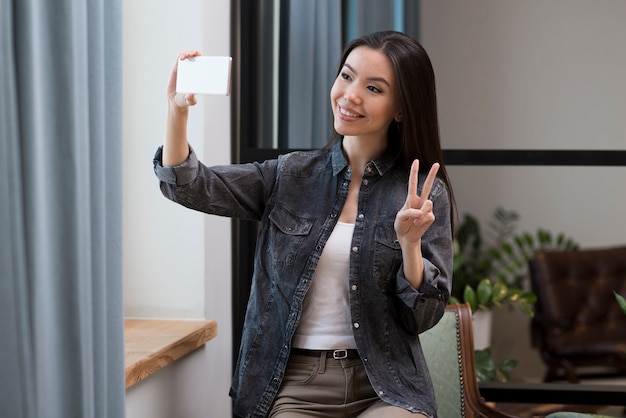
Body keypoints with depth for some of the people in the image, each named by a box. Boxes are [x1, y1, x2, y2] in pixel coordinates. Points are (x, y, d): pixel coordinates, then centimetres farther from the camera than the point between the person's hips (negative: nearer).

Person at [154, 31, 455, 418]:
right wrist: (178, 109, -21)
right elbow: (190, 186, -5)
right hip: (295, 386, 1)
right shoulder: (291, 175, 5)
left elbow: (424, 316, 0)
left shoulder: (423, 194, 0)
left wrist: (409, 243, -18)